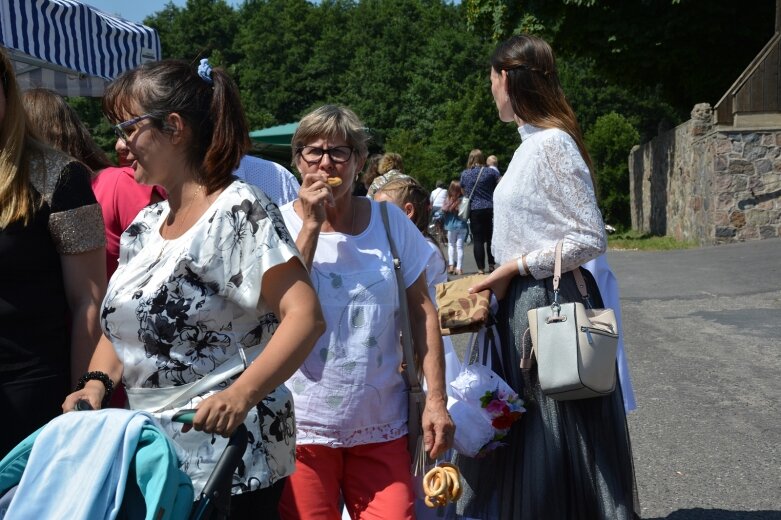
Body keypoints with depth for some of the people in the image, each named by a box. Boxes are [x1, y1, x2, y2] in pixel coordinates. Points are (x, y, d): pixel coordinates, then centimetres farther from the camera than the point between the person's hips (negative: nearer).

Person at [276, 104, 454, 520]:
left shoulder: (390, 221, 2)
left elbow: (422, 310, 5)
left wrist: (436, 399, 0)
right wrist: (311, 225, -15)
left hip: (381, 426, 2)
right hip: (303, 428, -1)